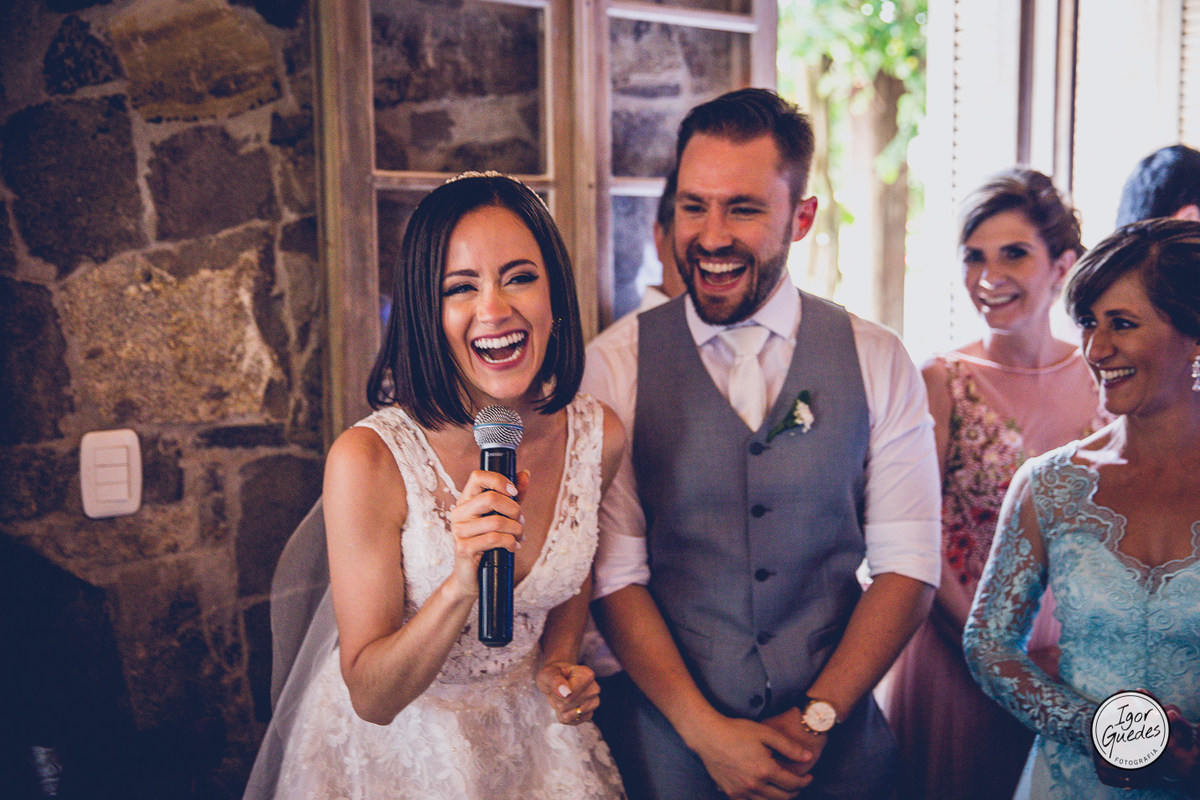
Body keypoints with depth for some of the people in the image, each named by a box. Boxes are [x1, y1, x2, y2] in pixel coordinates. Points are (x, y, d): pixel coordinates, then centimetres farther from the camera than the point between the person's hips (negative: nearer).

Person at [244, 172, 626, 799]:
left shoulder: (598, 436, -14)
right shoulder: (369, 459, -25)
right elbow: (371, 697, -22)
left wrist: (559, 658, -5)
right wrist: (462, 586, -35)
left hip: (532, 728, 4)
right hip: (395, 746, -3)